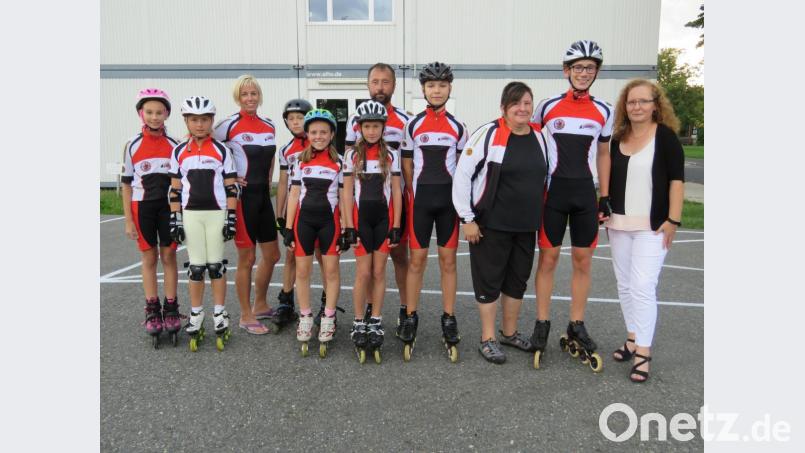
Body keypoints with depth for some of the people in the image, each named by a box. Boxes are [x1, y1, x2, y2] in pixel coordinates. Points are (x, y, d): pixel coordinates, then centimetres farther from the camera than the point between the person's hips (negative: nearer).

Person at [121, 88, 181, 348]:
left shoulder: (174, 145, 1)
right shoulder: (132, 145, 1)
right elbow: (127, 184, 3)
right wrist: (128, 220, -1)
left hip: (169, 206, 0)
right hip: (142, 207, 0)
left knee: (168, 256, 4)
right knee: (149, 258, 6)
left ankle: (171, 309, 13)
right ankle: (152, 311, 15)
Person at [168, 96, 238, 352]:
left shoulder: (222, 150, 1)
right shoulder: (179, 152, 6)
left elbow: (231, 187, 0)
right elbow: (175, 189, 7)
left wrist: (231, 218, -5)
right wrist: (175, 220, 2)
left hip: (216, 213, -1)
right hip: (190, 215, 2)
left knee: (216, 265, 4)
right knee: (196, 267, 6)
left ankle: (220, 315, 16)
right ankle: (196, 317, 17)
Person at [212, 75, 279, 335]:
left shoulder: (269, 126, 10)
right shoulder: (230, 125, -9)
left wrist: (267, 183, 13)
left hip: (263, 196, 7)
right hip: (242, 197, -7)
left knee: (272, 255, 13)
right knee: (247, 257, -1)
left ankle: (260, 306, 32)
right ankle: (246, 316, 14)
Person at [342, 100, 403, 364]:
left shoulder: (391, 155, 3)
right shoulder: (352, 155, 3)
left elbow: (396, 192, 3)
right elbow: (347, 192, 2)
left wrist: (396, 226, -2)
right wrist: (349, 226, -5)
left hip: (384, 218, 1)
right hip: (361, 218, -1)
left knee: (379, 273, 4)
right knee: (364, 273, -2)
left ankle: (376, 322, 15)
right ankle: (359, 323, 10)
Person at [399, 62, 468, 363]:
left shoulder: (458, 128, 7)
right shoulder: (412, 126, 4)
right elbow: (406, 168, 6)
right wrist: (414, 198, 2)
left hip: (449, 200, 1)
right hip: (420, 200, -1)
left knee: (448, 260, 5)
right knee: (417, 259, 1)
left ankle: (449, 320, 14)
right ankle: (410, 318, 13)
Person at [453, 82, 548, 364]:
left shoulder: (540, 137, 6)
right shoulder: (488, 134, -12)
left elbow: (546, 178, 16)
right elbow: (462, 175, -12)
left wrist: (541, 219, 15)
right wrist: (467, 218, -13)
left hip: (526, 226, 6)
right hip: (491, 225, -6)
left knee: (518, 279, 15)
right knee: (489, 279, 3)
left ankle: (510, 332, 33)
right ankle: (488, 339, 18)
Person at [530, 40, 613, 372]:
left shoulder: (604, 111, 7)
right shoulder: (548, 107, -2)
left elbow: (603, 155, 14)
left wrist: (605, 197, 9)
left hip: (585, 192, 3)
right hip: (553, 189, -2)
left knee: (583, 260, 5)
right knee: (548, 258, 1)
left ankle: (576, 327, 17)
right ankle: (542, 324, 14)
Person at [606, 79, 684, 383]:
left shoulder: (665, 135, -4)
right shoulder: (618, 139, 10)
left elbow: (677, 179, -7)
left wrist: (673, 220, -13)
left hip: (652, 225, -5)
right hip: (619, 224, 6)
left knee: (642, 286, -10)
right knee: (624, 285, 11)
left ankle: (643, 351, -2)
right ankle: (632, 338, 26)